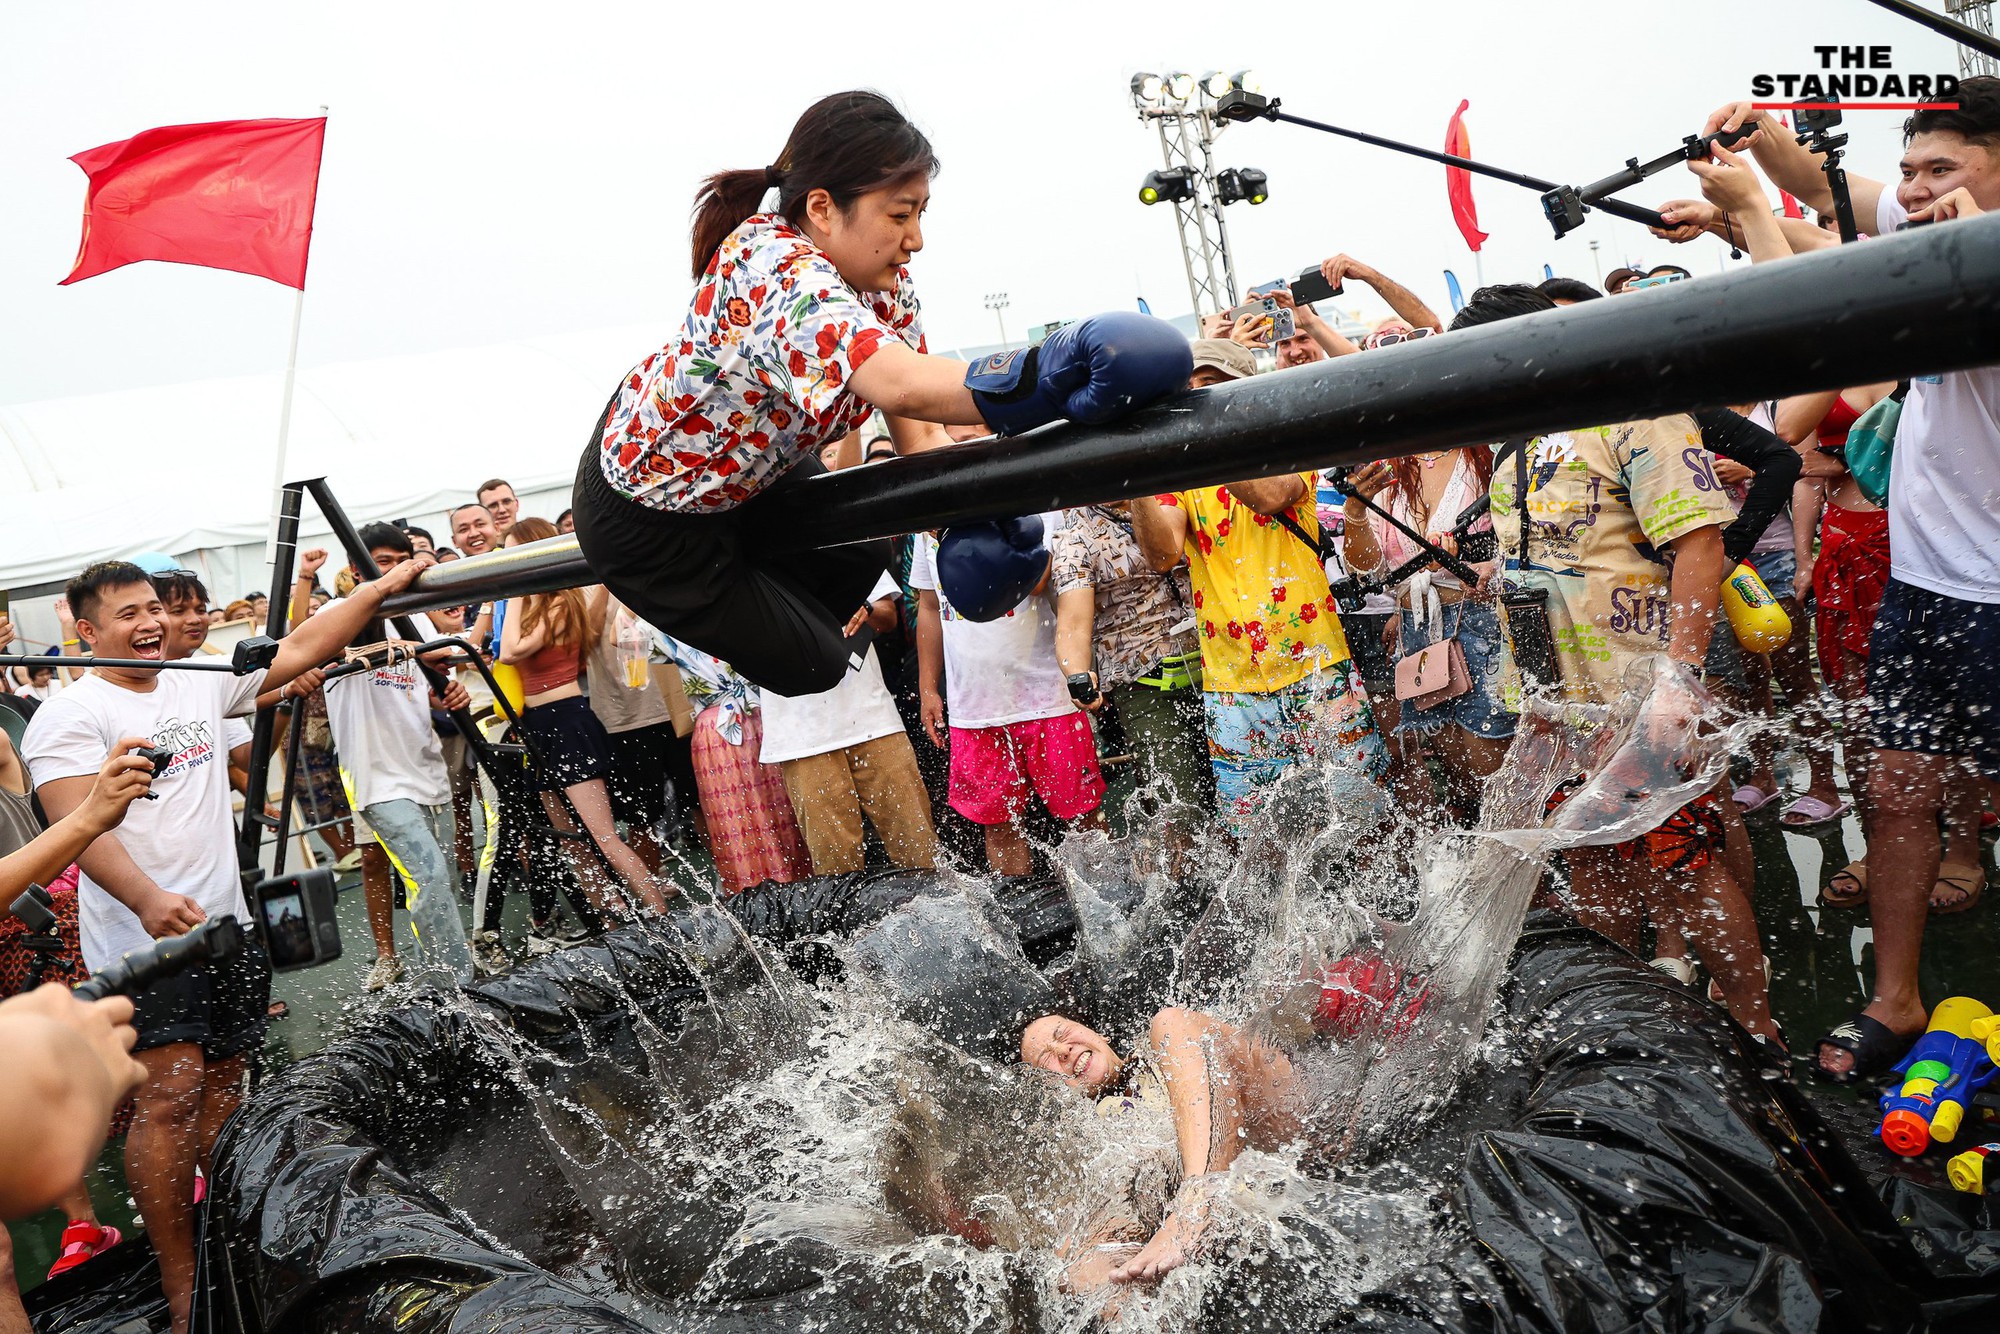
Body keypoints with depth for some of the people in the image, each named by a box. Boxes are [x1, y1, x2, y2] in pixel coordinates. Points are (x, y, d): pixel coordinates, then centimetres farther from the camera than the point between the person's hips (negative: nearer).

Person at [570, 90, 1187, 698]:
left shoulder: (885, 275, -12)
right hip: (647, 514, -8)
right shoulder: (776, 271, -39)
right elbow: (903, 386, -56)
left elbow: (917, 430, -14)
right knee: (811, 665, 2)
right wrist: (1046, 374, -69)